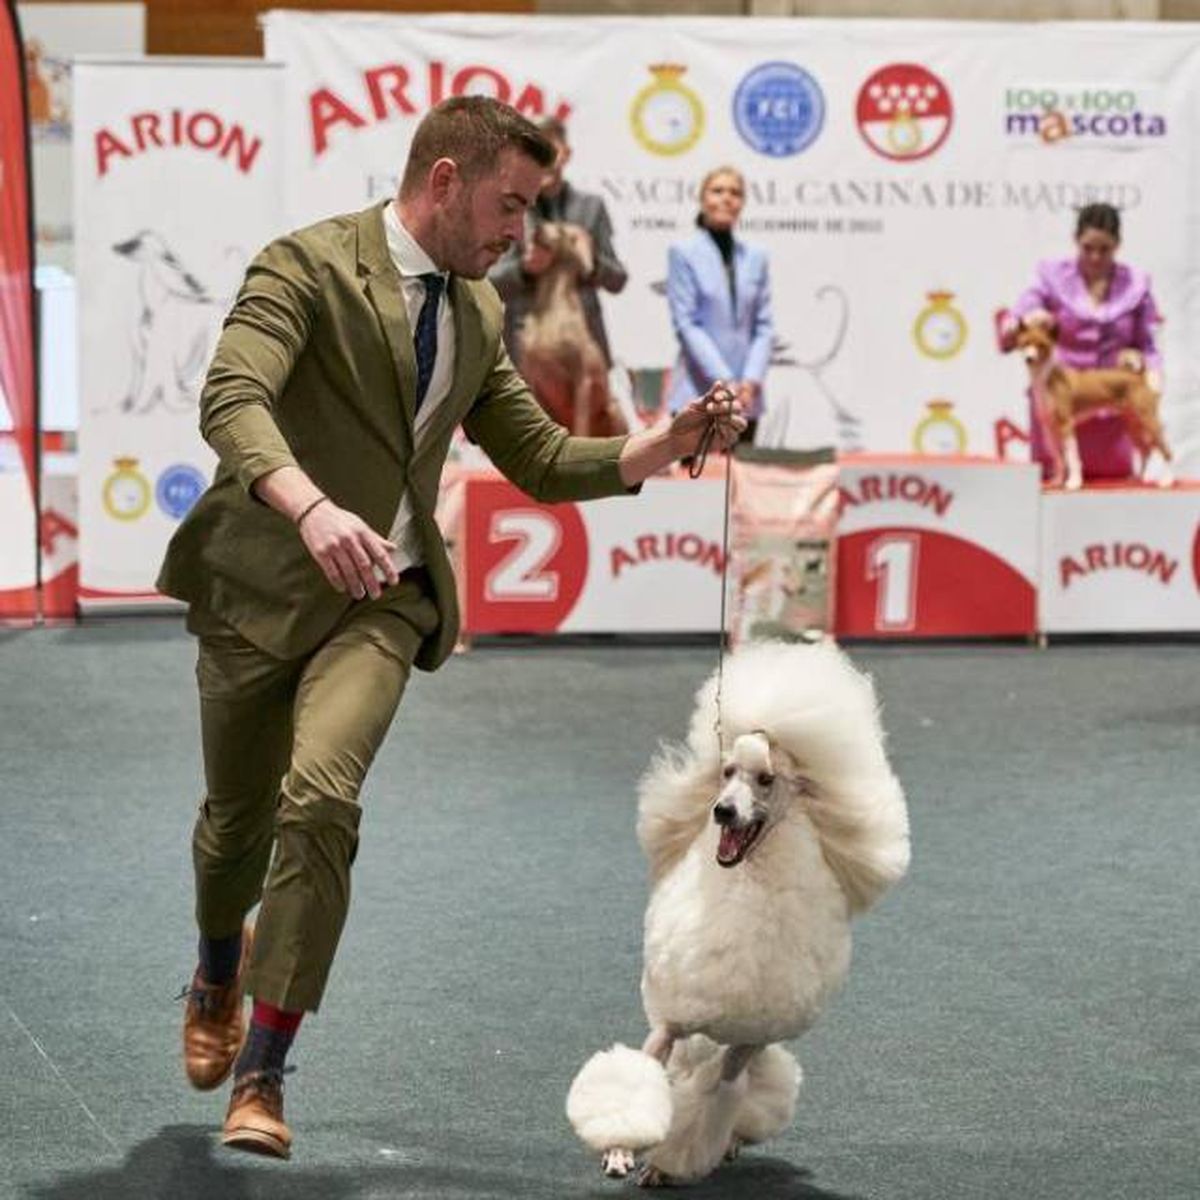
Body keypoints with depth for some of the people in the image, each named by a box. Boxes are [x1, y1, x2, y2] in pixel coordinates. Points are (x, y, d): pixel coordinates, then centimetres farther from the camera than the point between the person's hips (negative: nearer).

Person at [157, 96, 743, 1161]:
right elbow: (231, 400, -28)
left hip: (382, 598, 3)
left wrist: (672, 442, 2)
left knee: (320, 796, -21)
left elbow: (542, 460, 17)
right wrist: (313, 511, -45)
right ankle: (219, 979, 46)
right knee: (238, 817, 11)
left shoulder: (477, 312, 10)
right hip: (263, 583, -3)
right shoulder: (308, 266, -12)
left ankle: (262, 1072, -14)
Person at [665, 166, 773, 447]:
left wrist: (752, 380, -6)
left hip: (745, 398, 4)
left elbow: (764, 326, 10)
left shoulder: (755, 257, 12)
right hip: (697, 395, -4)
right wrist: (724, 381, -13)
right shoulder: (683, 252, 0)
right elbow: (686, 323, -6)